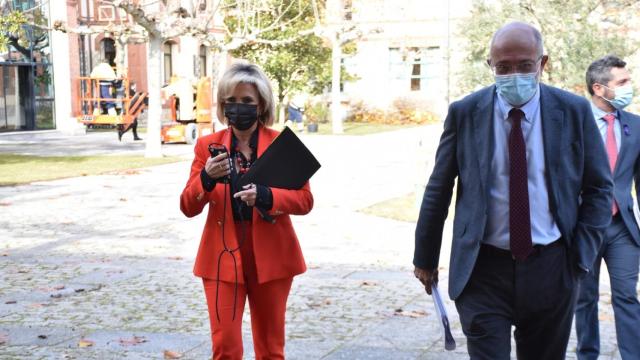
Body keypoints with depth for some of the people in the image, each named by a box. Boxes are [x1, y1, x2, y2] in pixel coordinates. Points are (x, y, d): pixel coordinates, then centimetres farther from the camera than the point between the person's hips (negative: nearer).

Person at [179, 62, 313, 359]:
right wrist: (206, 178, -21)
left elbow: (305, 200, -6)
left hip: (271, 257, 0)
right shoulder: (208, 145, 2)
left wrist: (265, 196, -24)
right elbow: (188, 207, 0)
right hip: (223, 256, 0)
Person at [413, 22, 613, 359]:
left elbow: (599, 188, 6)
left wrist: (582, 251, -4)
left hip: (551, 269, 2)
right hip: (483, 268, -1)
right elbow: (438, 190, 4)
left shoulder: (574, 111, -1)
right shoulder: (465, 113, -2)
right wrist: (425, 258, 8)